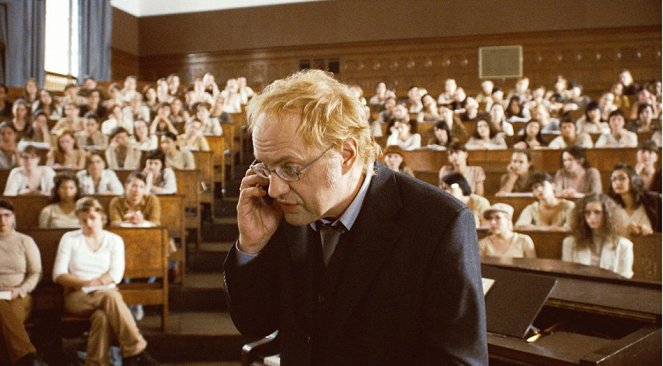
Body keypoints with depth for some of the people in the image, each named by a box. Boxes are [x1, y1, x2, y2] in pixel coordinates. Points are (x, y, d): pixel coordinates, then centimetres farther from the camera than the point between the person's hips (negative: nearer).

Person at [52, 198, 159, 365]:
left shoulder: (114, 240, 11)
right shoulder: (69, 239, 10)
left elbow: (116, 274, -2)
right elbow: (58, 275, 1)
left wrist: (97, 283, -21)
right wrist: (85, 283, -16)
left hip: (106, 293, 1)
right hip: (77, 295, -1)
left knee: (102, 316, -37)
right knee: (110, 297, -35)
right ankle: (137, 351, -39)